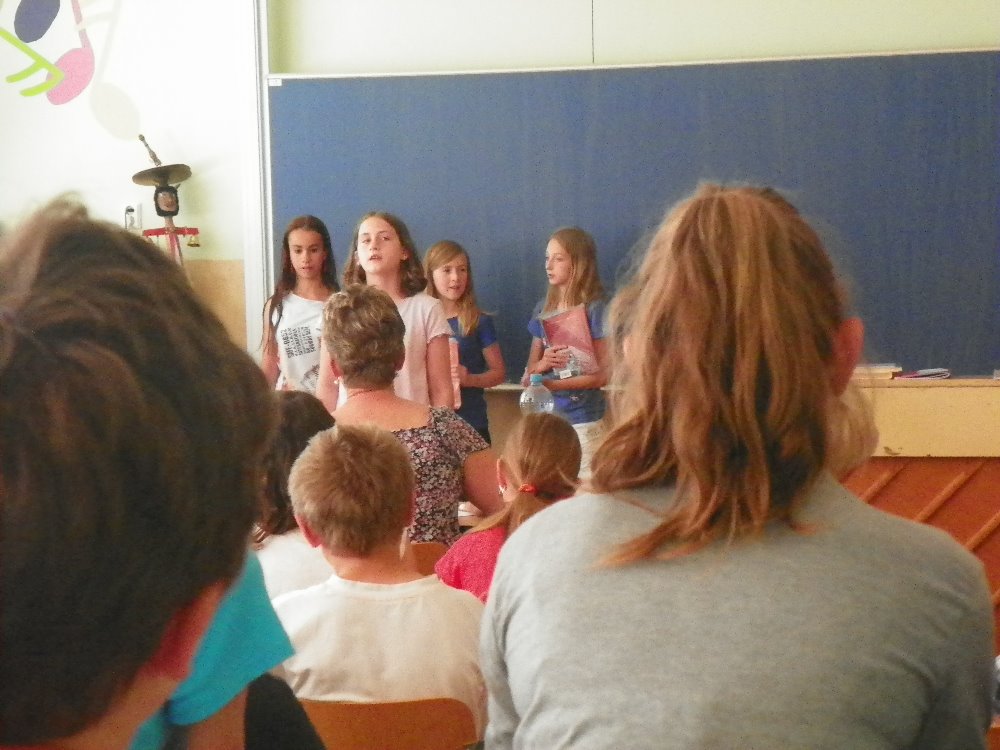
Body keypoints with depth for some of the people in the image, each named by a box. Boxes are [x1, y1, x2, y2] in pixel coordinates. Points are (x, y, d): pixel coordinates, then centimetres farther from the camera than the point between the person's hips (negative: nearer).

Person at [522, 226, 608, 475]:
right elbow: (528, 373, 14)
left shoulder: (594, 309, -5)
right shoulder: (543, 310, 11)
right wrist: (542, 365, -9)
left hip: (581, 419, -5)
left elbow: (603, 374, -9)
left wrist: (551, 384, -15)